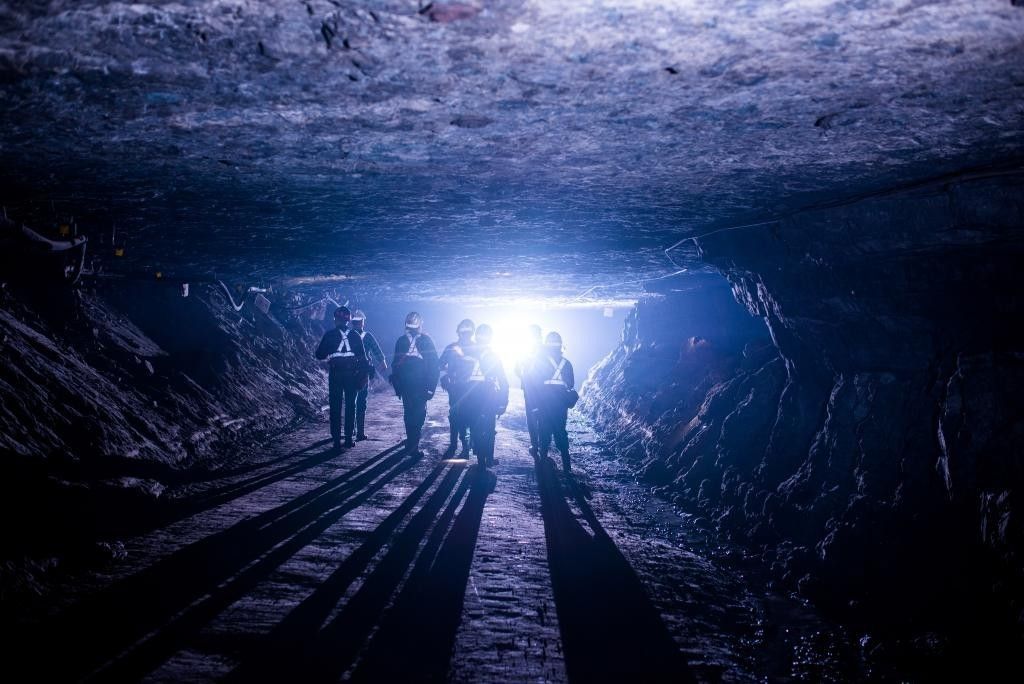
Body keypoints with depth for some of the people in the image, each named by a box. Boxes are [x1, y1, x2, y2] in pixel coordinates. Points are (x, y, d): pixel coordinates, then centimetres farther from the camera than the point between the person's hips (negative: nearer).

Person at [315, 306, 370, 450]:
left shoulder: (329, 335, -4)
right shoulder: (354, 335, 1)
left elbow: (319, 355, -1)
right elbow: (362, 356, 1)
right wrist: (363, 375, 7)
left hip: (335, 374, -1)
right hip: (352, 374, 1)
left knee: (335, 407, 4)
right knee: (350, 406, 8)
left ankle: (336, 439, 1)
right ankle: (349, 439, 7)